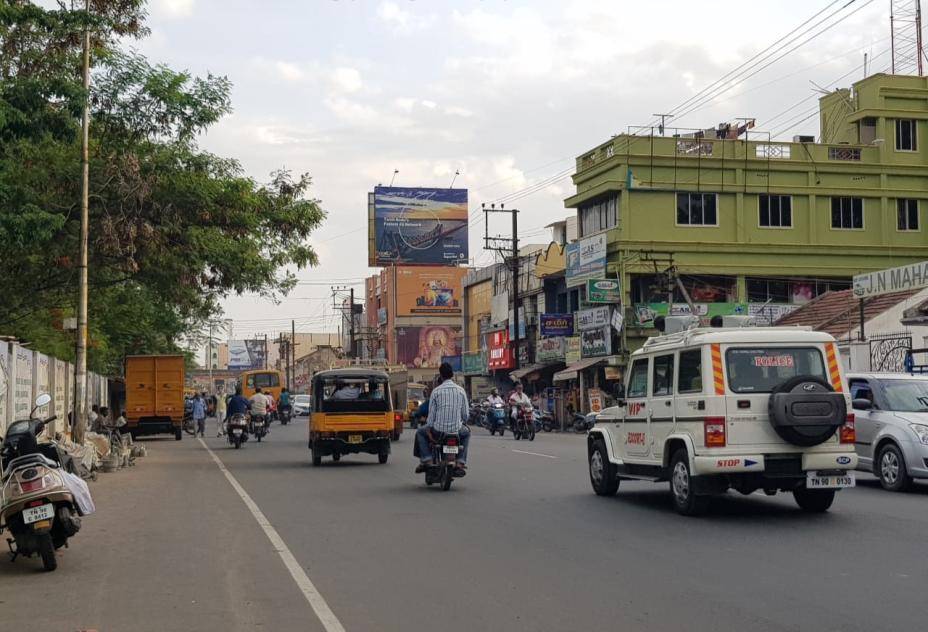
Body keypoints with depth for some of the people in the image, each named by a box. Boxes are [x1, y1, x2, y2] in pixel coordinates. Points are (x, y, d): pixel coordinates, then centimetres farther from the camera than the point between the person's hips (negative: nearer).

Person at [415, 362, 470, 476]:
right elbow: (465, 413, 5)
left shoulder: (436, 391, -6)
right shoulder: (461, 391, 1)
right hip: (456, 430, 2)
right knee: (466, 433, 36)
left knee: (420, 432, 26)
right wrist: (463, 423, 25)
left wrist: (429, 430, 7)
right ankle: (460, 463, 21)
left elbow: (431, 413, -4)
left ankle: (426, 460, 9)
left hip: (438, 431, -2)